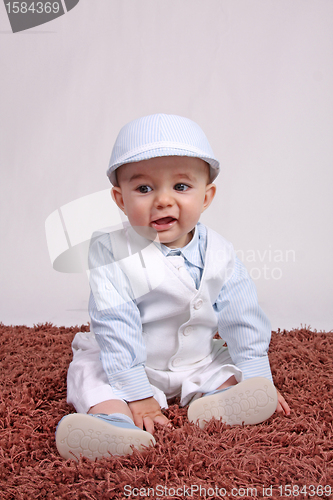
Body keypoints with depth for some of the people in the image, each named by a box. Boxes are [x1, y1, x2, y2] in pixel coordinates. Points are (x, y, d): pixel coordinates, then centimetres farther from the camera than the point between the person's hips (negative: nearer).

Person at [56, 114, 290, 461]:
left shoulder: (217, 254, -12)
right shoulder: (111, 253, -21)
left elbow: (242, 318, -6)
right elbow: (115, 327, -25)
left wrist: (257, 379, -9)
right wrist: (136, 393, -27)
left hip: (198, 362, 3)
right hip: (128, 365, -3)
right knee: (89, 371, -24)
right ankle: (117, 422, -45)